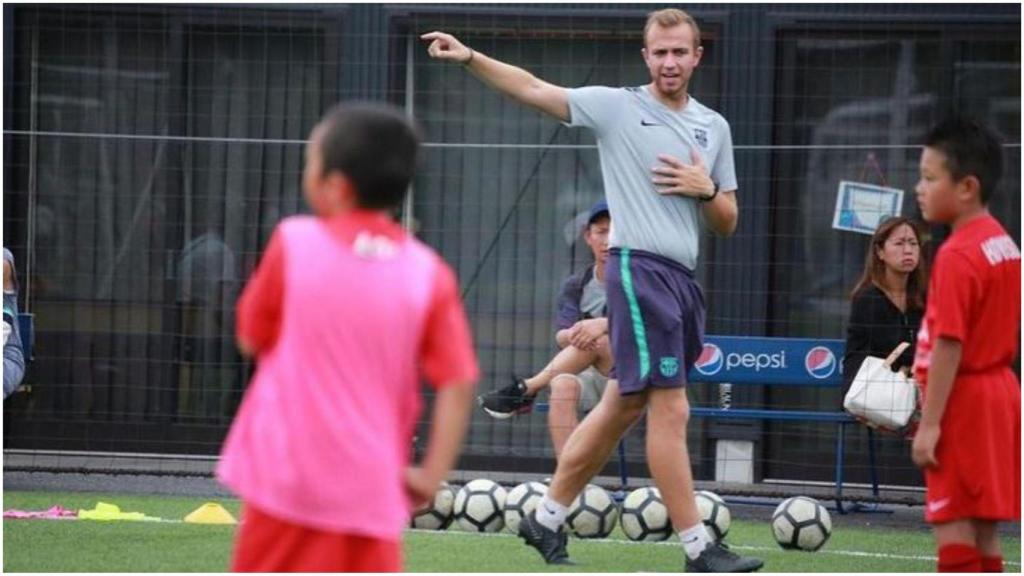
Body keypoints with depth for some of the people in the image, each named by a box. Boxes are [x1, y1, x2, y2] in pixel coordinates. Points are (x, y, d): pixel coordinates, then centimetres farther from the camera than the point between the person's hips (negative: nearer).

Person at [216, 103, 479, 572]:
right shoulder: (428, 273, 0)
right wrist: (432, 474, 0)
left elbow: (252, 339, 6)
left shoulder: (293, 243, -4)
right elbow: (457, 383, -5)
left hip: (285, 477, -1)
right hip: (370, 489, 1)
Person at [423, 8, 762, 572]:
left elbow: (726, 223, 18)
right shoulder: (617, 107, 0)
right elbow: (534, 89, -3)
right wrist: (469, 57, -13)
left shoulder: (713, 126, 16)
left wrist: (705, 188, -3)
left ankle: (547, 519, 21)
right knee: (670, 410, -10)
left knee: (620, 408, 10)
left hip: (682, 279, 6)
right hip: (640, 269, -6)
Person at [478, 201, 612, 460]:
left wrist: (604, 324, -33)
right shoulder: (576, 285, 9)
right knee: (563, 385, -32)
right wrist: (573, 336, -28)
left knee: (600, 341, -31)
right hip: (594, 380, 2)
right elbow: (561, 336, -3)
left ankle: (526, 389, -21)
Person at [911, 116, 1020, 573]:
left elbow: (949, 346, -22)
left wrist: (929, 423, -21)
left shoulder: (956, 256, -18)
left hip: (963, 401, -9)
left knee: (953, 527, -9)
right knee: (983, 528, 12)